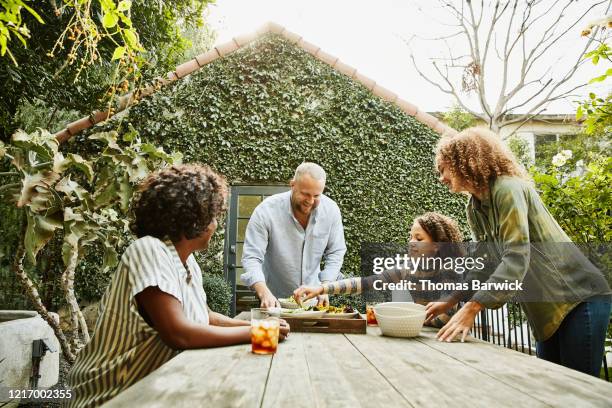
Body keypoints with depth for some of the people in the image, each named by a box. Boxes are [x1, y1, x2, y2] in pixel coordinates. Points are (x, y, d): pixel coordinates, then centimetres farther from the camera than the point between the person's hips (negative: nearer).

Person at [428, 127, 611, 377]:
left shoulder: (508, 189, -20)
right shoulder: (474, 209, 6)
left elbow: (516, 259, -29)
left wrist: (471, 308, -36)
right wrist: (449, 302, 1)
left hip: (579, 299, -8)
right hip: (547, 309, 8)